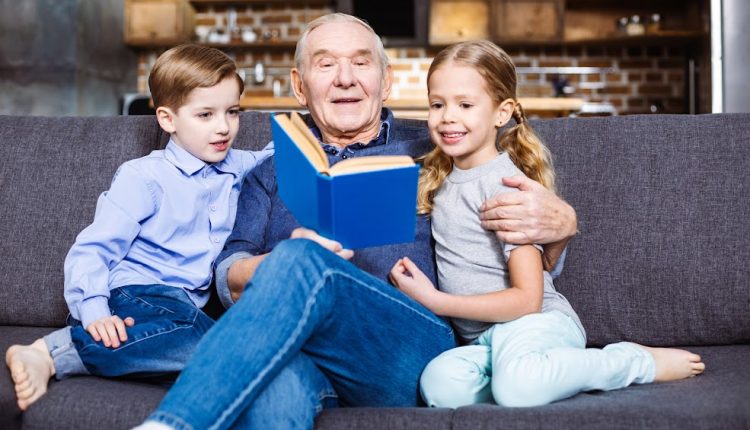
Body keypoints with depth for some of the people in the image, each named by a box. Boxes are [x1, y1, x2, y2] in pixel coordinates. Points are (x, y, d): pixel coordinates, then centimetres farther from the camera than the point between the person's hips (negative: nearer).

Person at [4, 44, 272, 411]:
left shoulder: (237, 167, 18)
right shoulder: (144, 177, 0)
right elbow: (92, 249, -5)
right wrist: (93, 311, -20)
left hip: (191, 303, 6)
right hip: (137, 296, -6)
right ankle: (50, 354, -33)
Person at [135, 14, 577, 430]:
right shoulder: (274, 171, 25)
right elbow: (230, 281, 13)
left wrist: (559, 225, -6)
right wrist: (280, 262, -11)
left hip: (416, 347, 0)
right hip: (308, 358, 1)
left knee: (301, 261, -32)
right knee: (273, 378, -40)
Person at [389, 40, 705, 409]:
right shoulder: (440, 178, 12)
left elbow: (527, 298, -15)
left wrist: (436, 301, -15)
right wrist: (410, 278, 2)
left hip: (538, 322, -4)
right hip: (482, 338, 4)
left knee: (516, 388, -38)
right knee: (440, 386, -31)